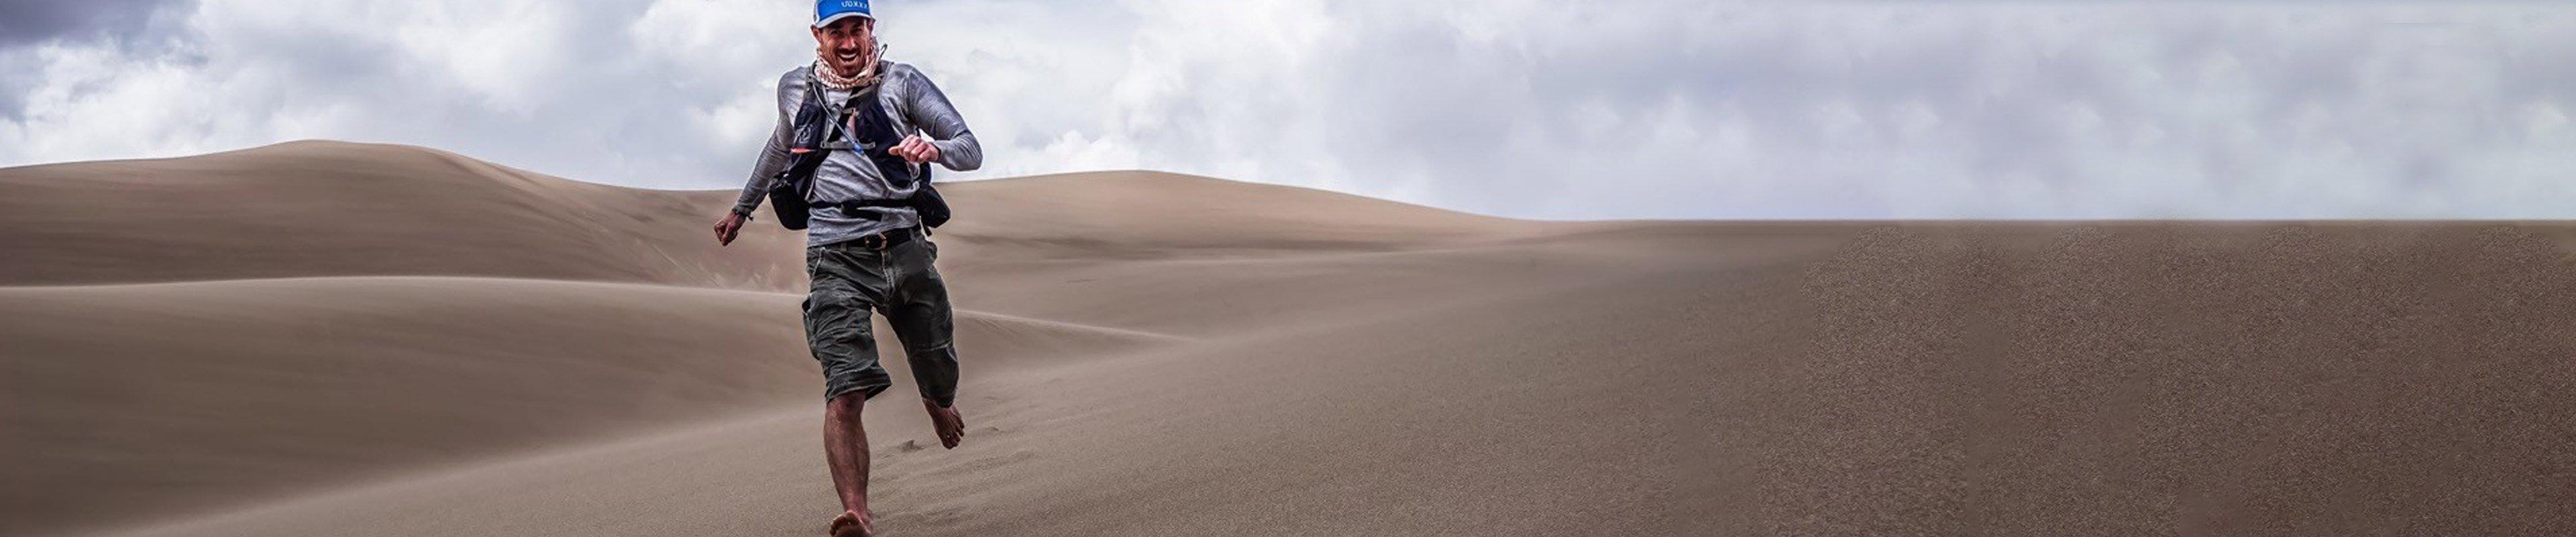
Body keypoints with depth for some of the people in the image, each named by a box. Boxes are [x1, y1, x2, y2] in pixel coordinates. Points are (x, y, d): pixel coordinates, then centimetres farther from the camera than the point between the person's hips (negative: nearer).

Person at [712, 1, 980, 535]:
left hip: (905, 248, 1)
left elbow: (971, 150, 1)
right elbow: (781, 145, 36)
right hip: (838, 255, -1)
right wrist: (742, 208, 47)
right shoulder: (796, 88, 14)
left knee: (940, 378, 12)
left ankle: (936, 402, 51)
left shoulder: (903, 82, 8)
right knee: (845, 393, -19)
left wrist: (934, 148, -22)